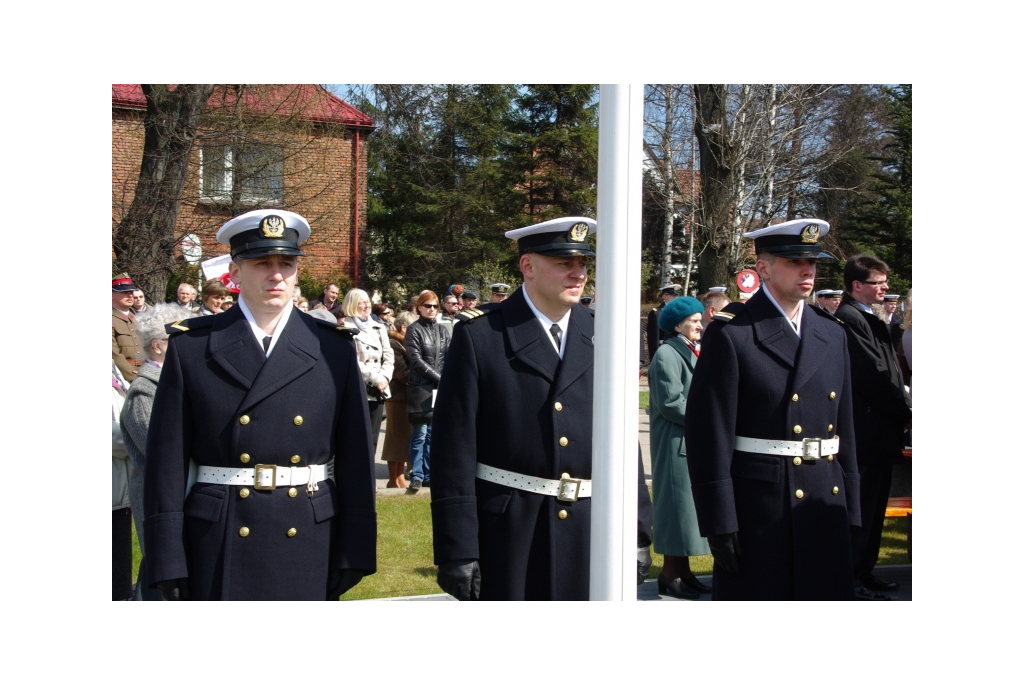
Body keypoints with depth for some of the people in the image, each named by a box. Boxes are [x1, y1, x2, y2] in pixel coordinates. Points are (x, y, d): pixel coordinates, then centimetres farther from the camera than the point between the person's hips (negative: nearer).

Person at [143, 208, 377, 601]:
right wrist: (169, 563, -6)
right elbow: (168, 462, -2)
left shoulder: (333, 348, 4)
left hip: (309, 546, 1)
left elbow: (355, 455, 2)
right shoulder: (191, 346, 1)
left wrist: (354, 552, -2)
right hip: (219, 550, -1)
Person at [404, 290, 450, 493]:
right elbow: (416, 360, -8)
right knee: (420, 434, -5)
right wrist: (438, 378, -11)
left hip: (439, 389, 4)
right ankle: (417, 476, 1)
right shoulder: (414, 330, -2)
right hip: (420, 388, -4)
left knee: (432, 433, 8)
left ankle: (428, 475, 14)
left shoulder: (442, 330, 12)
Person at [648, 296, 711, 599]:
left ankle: (683, 571, 18)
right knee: (678, 502, -3)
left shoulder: (694, 352, 14)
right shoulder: (667, 354, -13)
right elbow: (670, 402, -18)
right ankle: (671, 575, 6)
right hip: (676, 441, -9)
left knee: (690, 503, 11)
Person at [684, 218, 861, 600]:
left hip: (825, 508, 6)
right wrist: (719, 522, -14)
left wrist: (850, 510, 11)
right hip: (757, 509, -5)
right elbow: (708, 433, -11)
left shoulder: (832, 335, 12)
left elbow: (845, 427, 14)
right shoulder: (731, 335, -8)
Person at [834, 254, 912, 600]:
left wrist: (901, 404, 2)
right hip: (866, 432, -10)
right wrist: (904, 411, -8)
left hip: (880, 432, 10)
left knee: (873, 507, 16)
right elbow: (875, 375, -19)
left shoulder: (868, 319, 16)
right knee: (860, 507, -3)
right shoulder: (849, 318, -16)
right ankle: (852, 578, 6)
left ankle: (865, 571, 26)